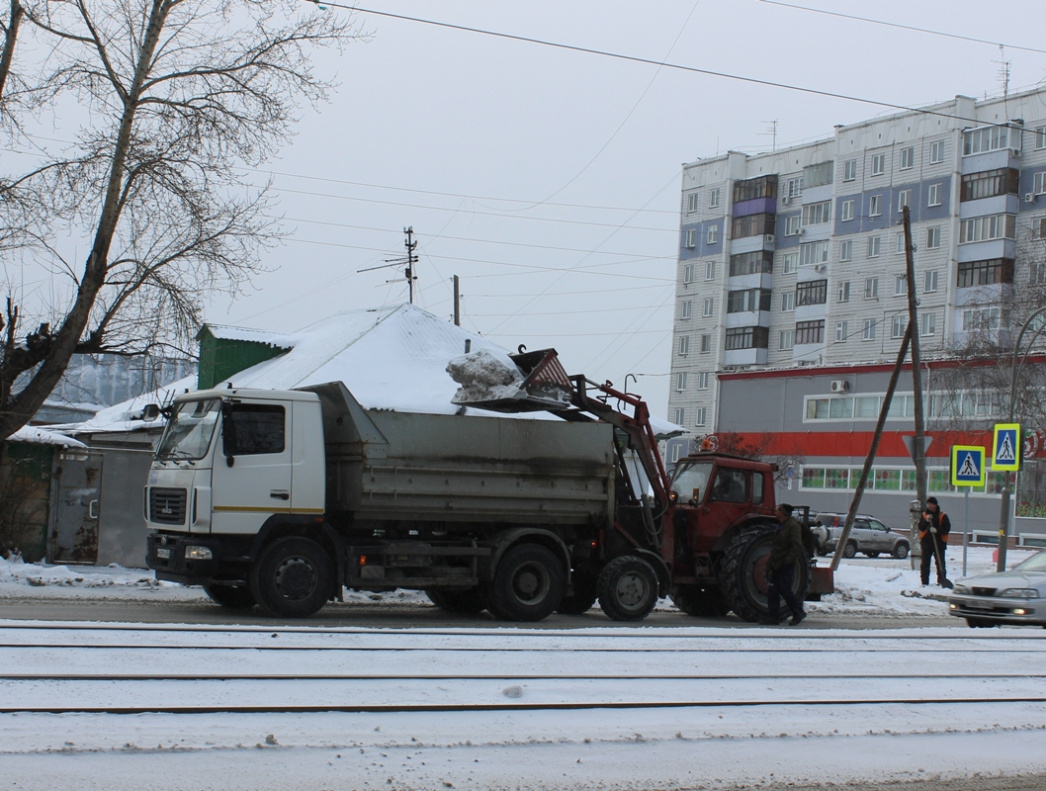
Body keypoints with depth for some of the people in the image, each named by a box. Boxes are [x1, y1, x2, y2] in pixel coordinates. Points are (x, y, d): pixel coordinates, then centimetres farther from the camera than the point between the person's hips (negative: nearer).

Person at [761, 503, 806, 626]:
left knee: (784, 589, -8)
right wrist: (771, 562, 19)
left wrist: (788, 560, -20)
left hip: (787, 565, -9)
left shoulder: (793, 526, -12)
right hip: (777, 564, 9)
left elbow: (797, 546, -19)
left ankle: (798, 613, 6)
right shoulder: (780, 525, 17)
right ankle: (774, 616, 8)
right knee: (772, 589, 5)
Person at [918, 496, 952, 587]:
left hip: (939, 543, -2)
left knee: (940, 563, -1)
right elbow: (920, 527, 1)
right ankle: (924, 583, 8)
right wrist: (926, 521, -15)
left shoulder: (942, 516, 0)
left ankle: (941, 582, 3)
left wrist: (937, 530, -20)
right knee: (925, 564, 3)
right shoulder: (924, 515, 9)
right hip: (926, 542, 2)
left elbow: (947, 528, -5)